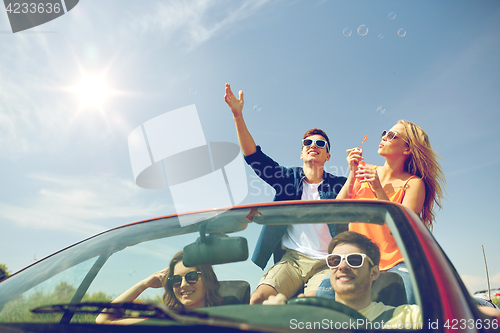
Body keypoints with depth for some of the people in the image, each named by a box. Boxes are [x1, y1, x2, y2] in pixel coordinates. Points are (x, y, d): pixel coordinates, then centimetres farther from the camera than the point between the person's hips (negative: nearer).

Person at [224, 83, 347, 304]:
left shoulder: (338, 184, 8)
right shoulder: (289, 178, 11)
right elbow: (254, 157, 2)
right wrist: (238, 115, -6)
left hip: (326, 263, -1)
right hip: (291, 258, 2)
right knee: (257, 299, -23)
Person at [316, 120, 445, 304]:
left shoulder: (414, 183, -1)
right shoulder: (365, 171, 10)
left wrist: (378, 189, -18)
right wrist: (352, 174, -6)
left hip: (395, 264, -2)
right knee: (324, 292, -25)